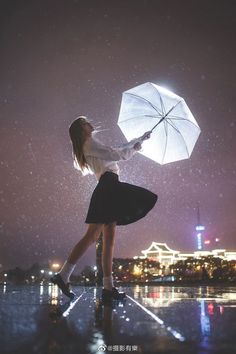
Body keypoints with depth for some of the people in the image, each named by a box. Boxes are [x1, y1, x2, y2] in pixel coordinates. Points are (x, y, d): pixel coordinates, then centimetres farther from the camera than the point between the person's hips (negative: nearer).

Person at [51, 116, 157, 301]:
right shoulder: (90, 143, 0)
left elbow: (118, 151, 36)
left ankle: (108, 287, 2)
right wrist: (136, 148, 12)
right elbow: (117, 154, -7)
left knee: (109, 238, 3)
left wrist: (140, 139, 40)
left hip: (109, 190, 9)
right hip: (108, 186, -9)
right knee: (92, 235, -14)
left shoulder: (91, 145, 28)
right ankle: (63, 275, -13)